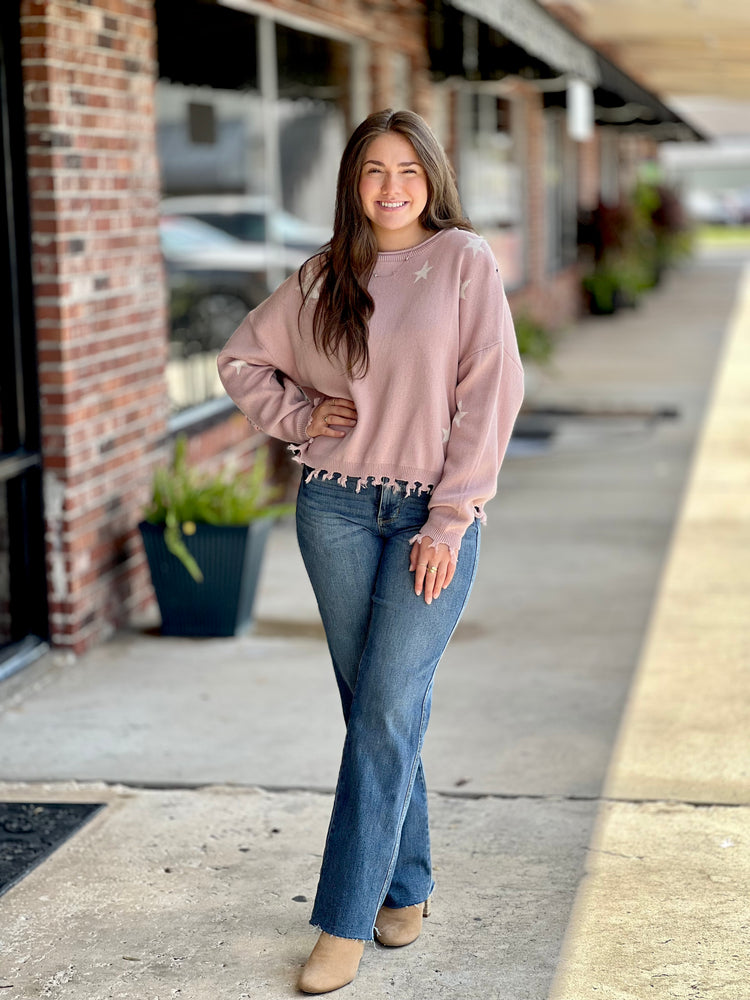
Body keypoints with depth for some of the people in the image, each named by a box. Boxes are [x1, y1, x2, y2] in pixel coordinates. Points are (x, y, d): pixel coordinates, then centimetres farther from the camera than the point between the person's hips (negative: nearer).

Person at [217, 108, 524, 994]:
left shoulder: (464, 259, -2)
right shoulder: (324, 276, 8)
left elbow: (489, 393, -7)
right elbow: (241, 360, 20)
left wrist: (449, 521, -11)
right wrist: (300, 415, 2)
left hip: (433, 514, -3)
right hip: (337, 506, 3)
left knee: (389, 710, -8)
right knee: (372, 711, 8)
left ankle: (345, 921, -3)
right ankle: (405, 887, 22)